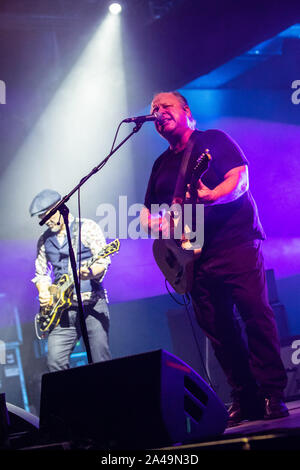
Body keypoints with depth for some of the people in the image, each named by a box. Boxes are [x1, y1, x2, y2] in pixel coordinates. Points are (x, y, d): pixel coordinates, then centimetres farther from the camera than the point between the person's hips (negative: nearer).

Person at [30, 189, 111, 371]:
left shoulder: (87, 228, 0)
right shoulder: (44, 240, 15)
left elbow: (103, 262, -6)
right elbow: (41, 273, 23)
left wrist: (90, 272, -27)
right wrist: (43, 292, 3)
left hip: (92, 303, -4)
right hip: (62, 308, 4)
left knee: (101, 361, -6)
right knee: (56, 361, -8)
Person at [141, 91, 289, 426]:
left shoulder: (213, 140, 6)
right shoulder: (161, 164, 22)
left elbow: (241, 178, -7)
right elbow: (148, 210, 25)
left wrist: (212, 196, -26)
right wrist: (154, 222, 1)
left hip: (236, 241, -5)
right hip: (196, 254, 6)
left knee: (256, 315, -14)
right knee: (218, 329, 1)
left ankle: (272, 395, -10)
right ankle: (244, 398, 7)